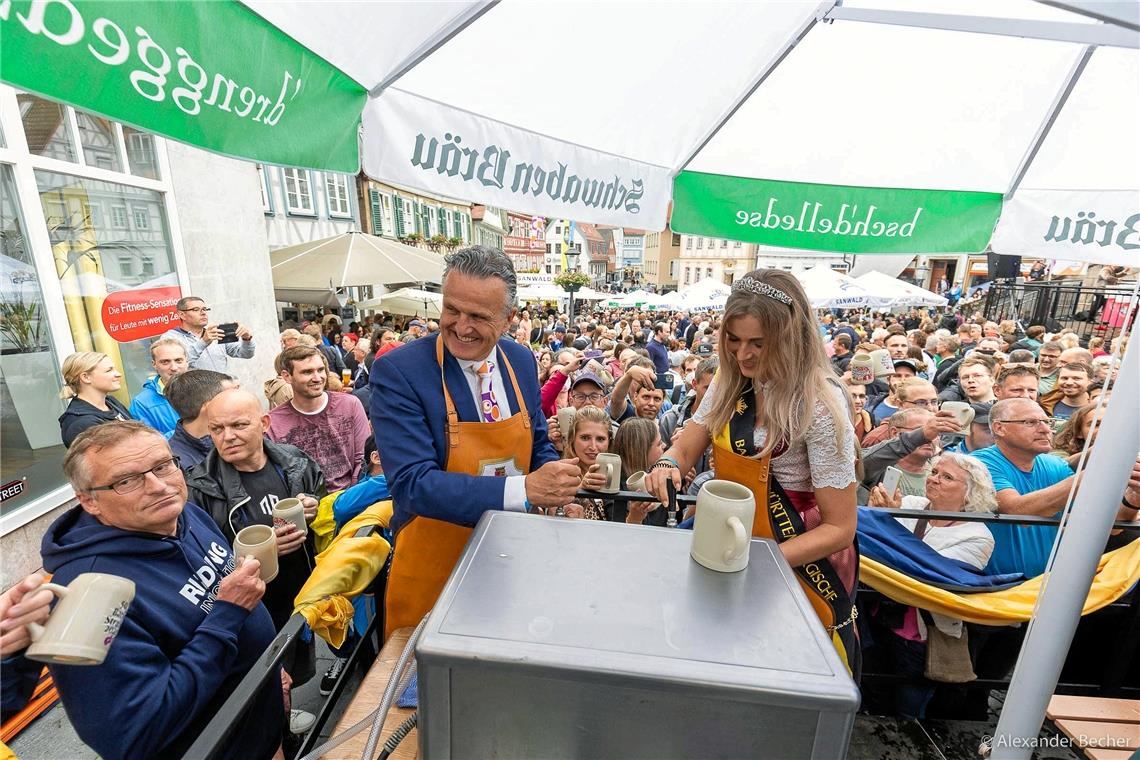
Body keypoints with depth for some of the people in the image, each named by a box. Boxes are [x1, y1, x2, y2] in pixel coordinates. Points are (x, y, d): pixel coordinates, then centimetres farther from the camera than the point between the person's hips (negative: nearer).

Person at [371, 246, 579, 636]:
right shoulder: (397, 371, -20)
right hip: (433, 570, -4)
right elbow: (412, 484, -26)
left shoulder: (522, 360, -5)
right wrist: (525, 489, -35)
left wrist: (557, 489, -15)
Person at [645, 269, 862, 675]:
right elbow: (686, 447, -1)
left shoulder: (820, 405, -25)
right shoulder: (731, 382, -6)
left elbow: (839, 528, -20)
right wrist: (666, 465, -24)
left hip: (801, 566, -5)